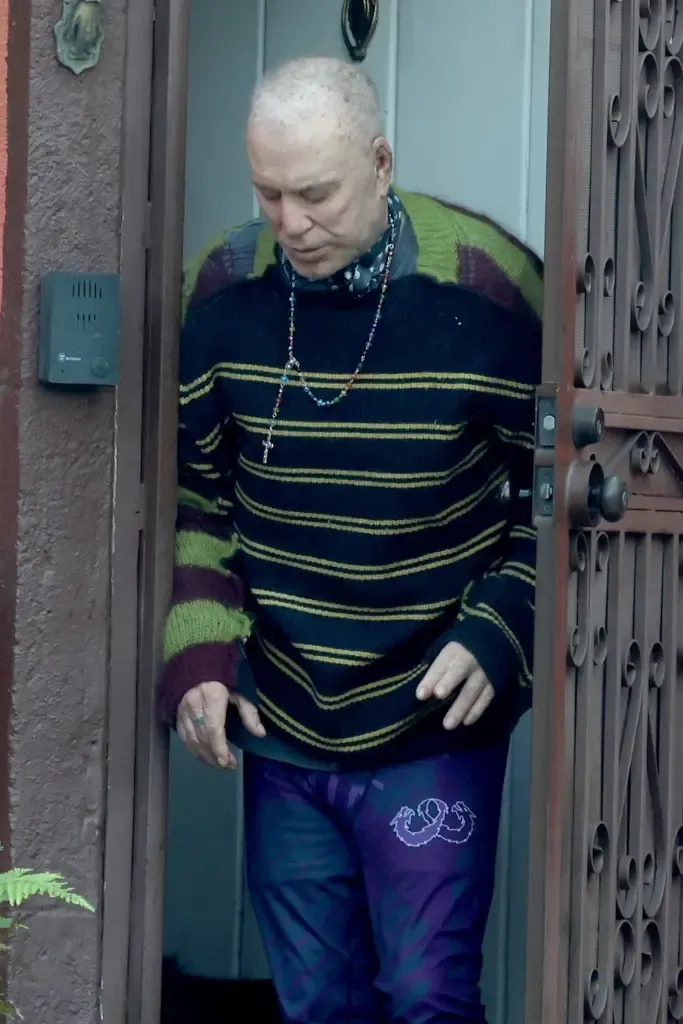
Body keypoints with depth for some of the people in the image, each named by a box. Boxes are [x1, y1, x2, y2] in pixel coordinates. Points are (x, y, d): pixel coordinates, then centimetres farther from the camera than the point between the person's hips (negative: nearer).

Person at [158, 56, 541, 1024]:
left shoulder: (489, 288, -12)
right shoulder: (226, 289, -3)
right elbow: (197, 498, 7)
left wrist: (495, 635, -15)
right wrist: (197, 656, -3)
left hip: (433, 732, -3)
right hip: (280, 729, 4)